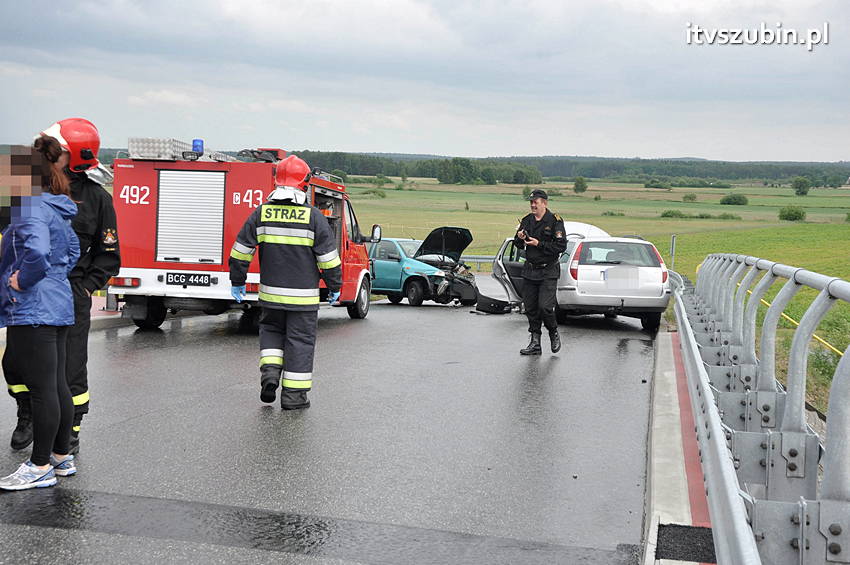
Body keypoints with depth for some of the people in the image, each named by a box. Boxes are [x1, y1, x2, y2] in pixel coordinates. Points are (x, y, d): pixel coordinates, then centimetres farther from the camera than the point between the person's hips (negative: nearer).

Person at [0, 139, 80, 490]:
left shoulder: (31, 208, -15)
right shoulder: (55, 208, 14)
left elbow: (36, 252, -32)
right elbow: (72, 249, 27)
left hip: (32, 312, -10)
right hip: (58, 307, 10)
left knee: (41, 388, -3)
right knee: (57, 385, 15)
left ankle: (40, 467, 6)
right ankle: (62, 457, 25)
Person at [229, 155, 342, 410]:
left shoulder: (262, 212, 0)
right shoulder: (313, 216, -8)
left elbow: (241, 251, 3)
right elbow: (328, 257, -6)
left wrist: (237, 281, 14)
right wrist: (334, 287, 6)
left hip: (270, 292, 3)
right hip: (303, 295, -3)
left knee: (271, 329, 23)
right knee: (300, 340, 5)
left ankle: (270, 371, 4)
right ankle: (293, 394, 8)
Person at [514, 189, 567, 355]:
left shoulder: (555, 221, -8)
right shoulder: (527, 220, 9)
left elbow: (561, 246, -15)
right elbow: (518, 245, 15)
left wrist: (539, 244, -18)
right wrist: (520, 238, -8)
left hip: (548, 272, -5)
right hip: (529, 270, 6)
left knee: (545, 307, -13)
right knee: (530, 308, 5)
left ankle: (554, 333, 14)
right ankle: (535, 343, 14)